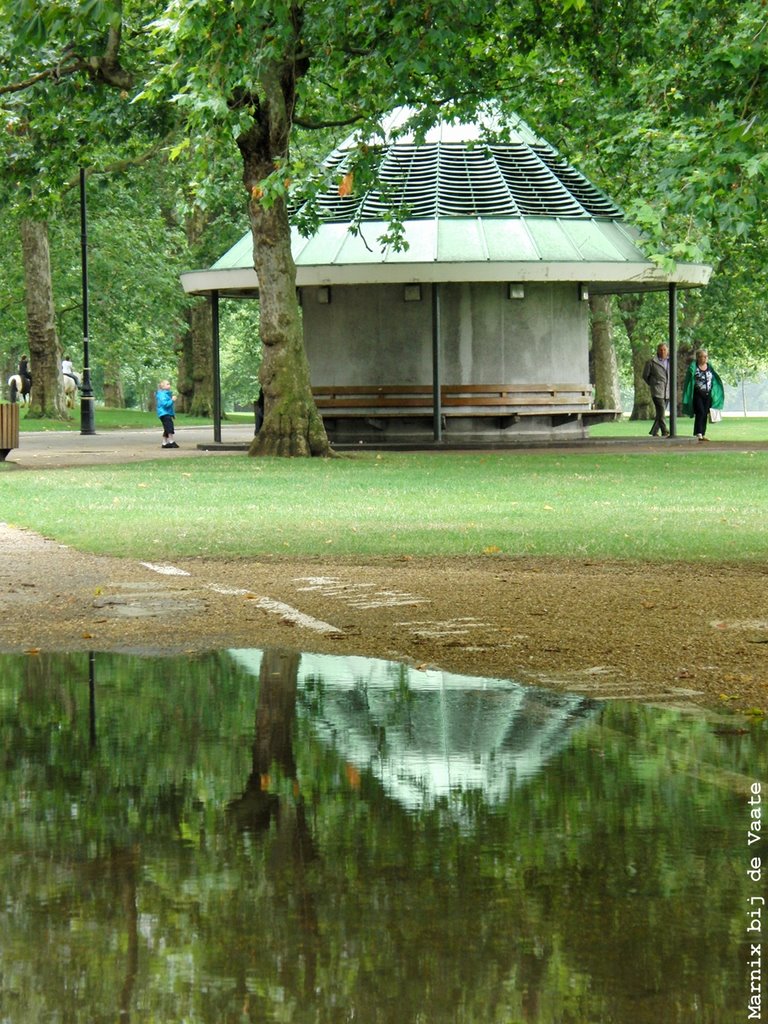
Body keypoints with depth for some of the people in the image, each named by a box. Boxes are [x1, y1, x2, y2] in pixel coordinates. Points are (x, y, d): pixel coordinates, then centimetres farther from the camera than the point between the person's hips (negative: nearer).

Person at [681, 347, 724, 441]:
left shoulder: (710, 367, 11)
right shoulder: (694, 367, -6)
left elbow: (715, 380, 15)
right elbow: (689, 381, -8)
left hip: (707, 395, 5)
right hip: (697, 395, -5)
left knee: (705, 414, 5)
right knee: (700, 412, -16)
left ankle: (702, 434, 11)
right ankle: (698, 434, -19)